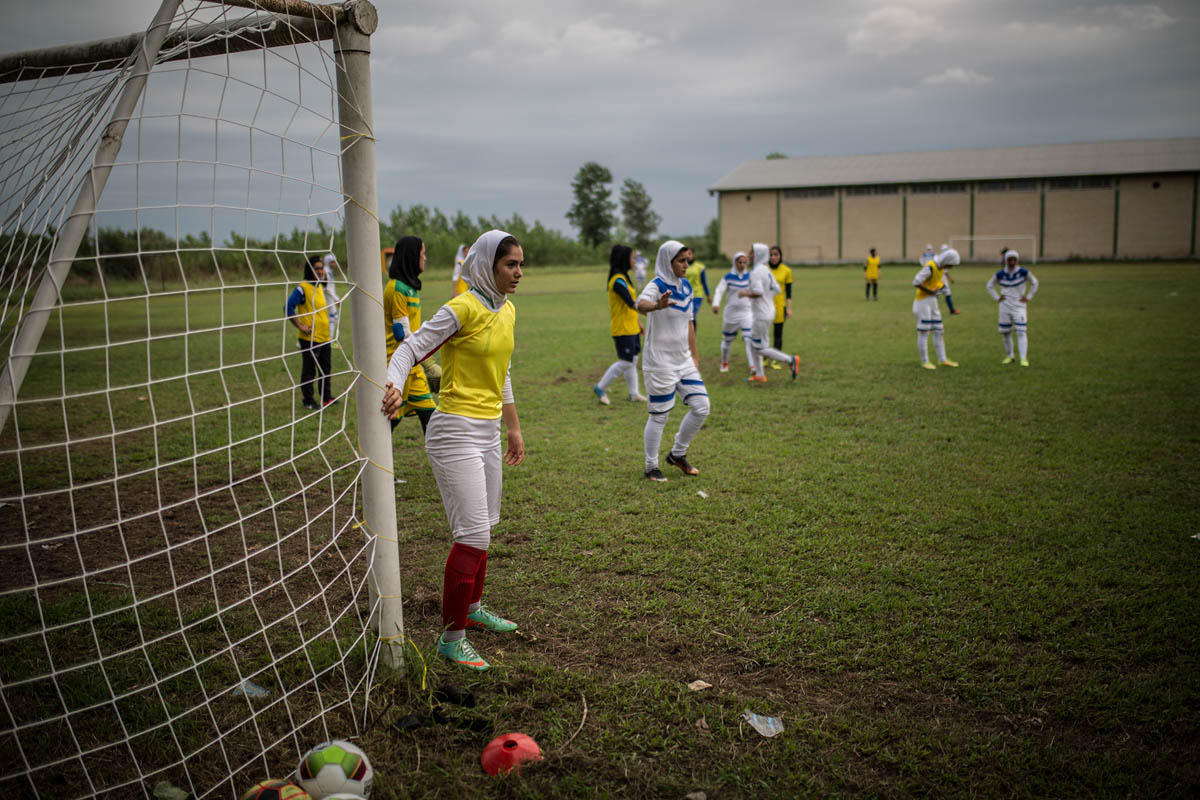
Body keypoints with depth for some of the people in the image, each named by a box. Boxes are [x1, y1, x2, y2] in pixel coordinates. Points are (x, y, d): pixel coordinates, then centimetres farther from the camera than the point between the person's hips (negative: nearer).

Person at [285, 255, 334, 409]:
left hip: (324, 337, 8)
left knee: (326, 369, 15)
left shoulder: (319, 287, 12)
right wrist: (300, 326, -17)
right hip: (309, 338, -8)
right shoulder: (302, 288, -13)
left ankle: (327, 398, 25)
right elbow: (289, 308, -17)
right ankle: (309, 401, 9)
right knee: (309, 370, 1)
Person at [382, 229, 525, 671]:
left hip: (488, 432, 9)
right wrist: (393, 386, -38)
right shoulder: (463, 308, -15)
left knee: (484, 528, 19)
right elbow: (410, 349, -18)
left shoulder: (506, 311, 10)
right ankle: (451, 636, 4)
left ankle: (472, 607, 40)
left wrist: (513, 428, 25)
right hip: (456, 432, -8)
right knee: (473, 535, -9)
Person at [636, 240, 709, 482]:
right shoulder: (657, 285, -14)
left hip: (683, 361, 7)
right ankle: (651, 467, 17)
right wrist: (657, 306, -61)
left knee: (701, 407, 3)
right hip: (660, 363, -7)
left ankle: (677, 454, 21)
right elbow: (641, 303, -38)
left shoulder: (686, 287, 9)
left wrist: (695, 356, 15)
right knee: (659, 416, 1)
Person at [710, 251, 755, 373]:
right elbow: (719, 291, -12)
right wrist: (716, 304, -29)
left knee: (749, 339, -15)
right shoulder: (728, 277, -5)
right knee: (727, 339, 13)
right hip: (731, 313, 0)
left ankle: (753, 366, -16)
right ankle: (724, 363, 36)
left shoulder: (750, 276, 0)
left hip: (746, 313, 0)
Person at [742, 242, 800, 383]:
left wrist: (745, 293, -12)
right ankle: (759, 375, 22)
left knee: (760, 348, -2)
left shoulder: (756, 272, -18)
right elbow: (776, 290, 15)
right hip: (769, 311, 10)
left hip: (762, 315, -10)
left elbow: (758, 292, -30)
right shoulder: (767, 270, 10)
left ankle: (791, 360, -5)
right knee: (753, 342, 17)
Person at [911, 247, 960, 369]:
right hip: (923, 302, -9)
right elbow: (916, 282, -29)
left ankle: (942, 359, 16)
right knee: (923, 333, -1)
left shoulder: (942, 267, 6)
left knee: (939, 332, 10)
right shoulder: (929, 268, -22)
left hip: (932, 303, 9)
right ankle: (925, 361, 6)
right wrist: (930, 291, -16)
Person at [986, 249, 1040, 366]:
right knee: (1006, 333, 8)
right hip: (1005, 307, 2)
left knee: (1021, 332, -11)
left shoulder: (1023, 272, -6)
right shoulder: (1000, 274, -2)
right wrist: (996, 297, 4)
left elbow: (1034, 283, 8)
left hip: (1018, 307, -2)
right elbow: (989, 285, 13)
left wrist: (1028, 297, 1)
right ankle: (1009, 356, 24)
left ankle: (1024, 358, -13)